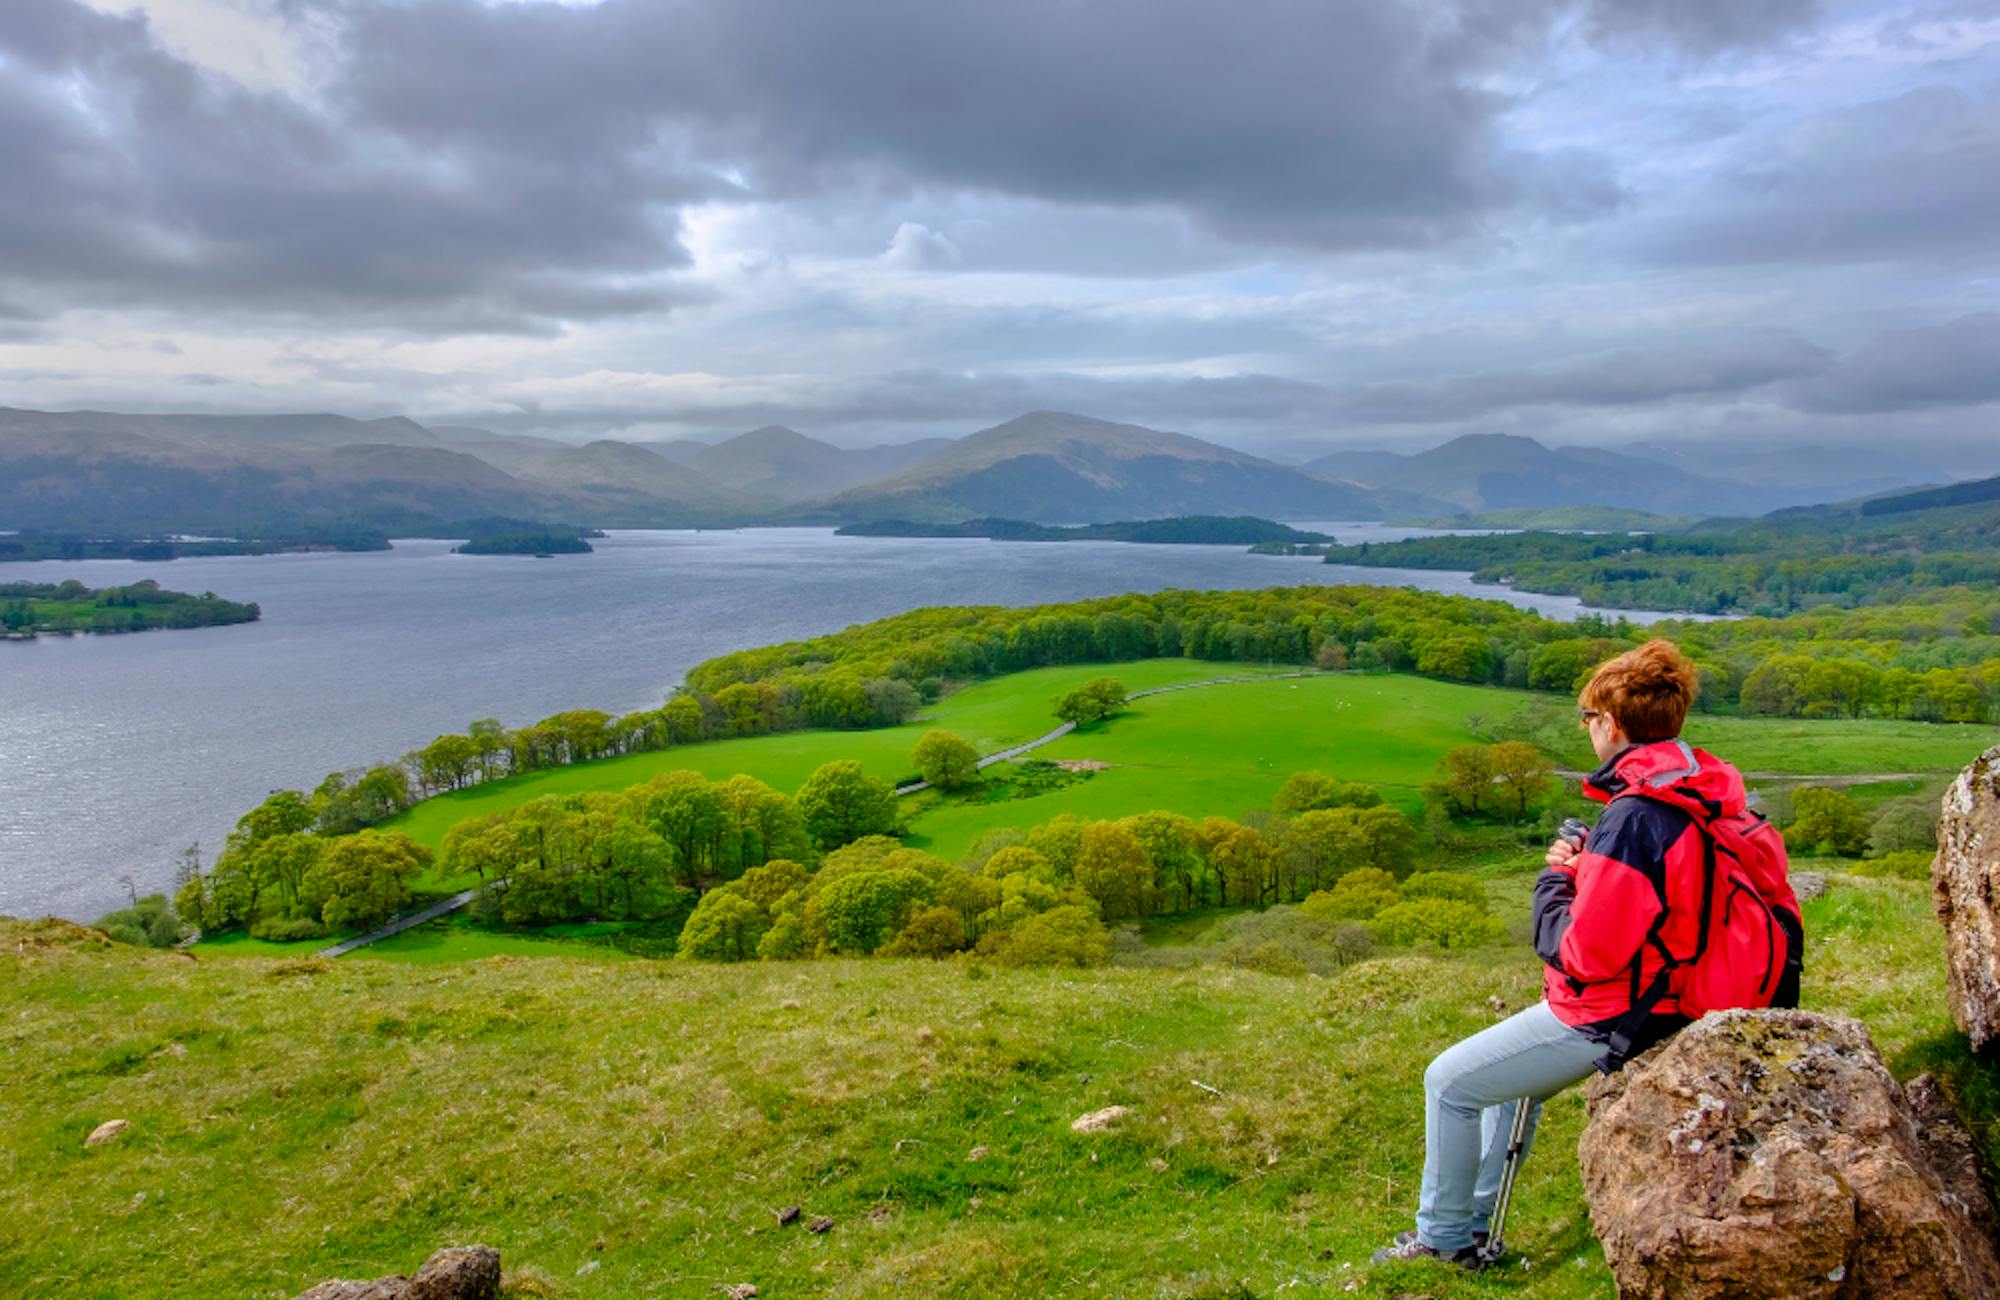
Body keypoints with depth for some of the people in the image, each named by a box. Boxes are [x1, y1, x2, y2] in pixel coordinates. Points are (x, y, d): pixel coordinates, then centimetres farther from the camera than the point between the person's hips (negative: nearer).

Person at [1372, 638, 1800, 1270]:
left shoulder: (1635, 818, -28)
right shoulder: (1711, 799, 0)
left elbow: (1582, 953, -27)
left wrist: (1554, 880, -10)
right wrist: (1587, 871, 1)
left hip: (1607, 1023, -10)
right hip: (1668, 1001, 10)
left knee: (1449, 1082, 4)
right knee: (1509, 1074, 29)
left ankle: (1445, 1237, 20)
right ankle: (1475, 1221, 37)